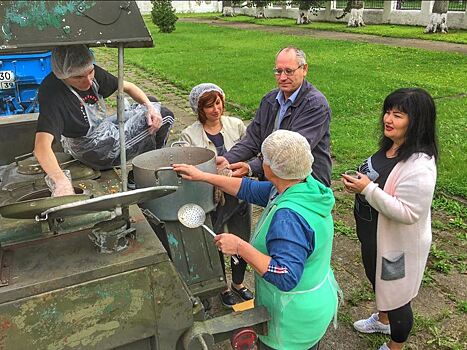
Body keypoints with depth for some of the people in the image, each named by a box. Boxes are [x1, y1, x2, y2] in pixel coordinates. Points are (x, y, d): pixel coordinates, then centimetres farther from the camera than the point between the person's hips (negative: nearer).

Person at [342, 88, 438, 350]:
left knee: (396, 296, 14)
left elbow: (408, 213, -33)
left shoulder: (419, 166, -32)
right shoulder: (390, 147, -3)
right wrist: (360, 183, -3)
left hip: (399, 244, -9)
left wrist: (368, 189, -32)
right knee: (377, 279, 31)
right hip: (375, 235, 9)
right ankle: (383, 320, 60)